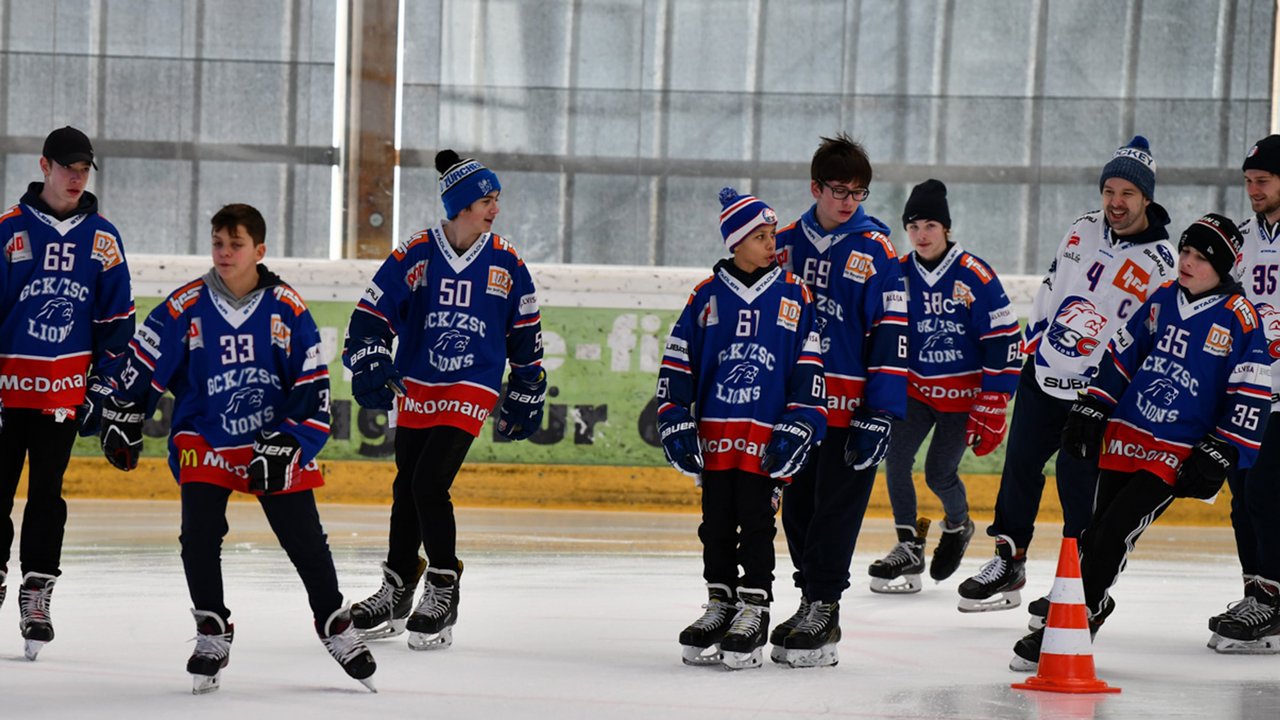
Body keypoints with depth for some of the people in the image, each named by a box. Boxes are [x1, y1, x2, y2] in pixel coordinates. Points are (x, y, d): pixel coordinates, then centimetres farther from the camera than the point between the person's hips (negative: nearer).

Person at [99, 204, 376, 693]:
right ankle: (212, 632, 3)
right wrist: (121, 421, 6)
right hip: (203, 440, 0)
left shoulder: (287, 308, -8)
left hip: (274, 441, 0)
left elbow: (312, 386, -5)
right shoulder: (186, 307, -9)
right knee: (200, 534, -14)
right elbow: (143, 363, 3)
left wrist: (284, 445, -13)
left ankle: (335, 625, 20)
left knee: (305, 539, 1)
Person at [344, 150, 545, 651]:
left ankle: (443, 593, -3)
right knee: (407, 490, 12)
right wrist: (370, 369, -15)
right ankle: (396, 594, 26)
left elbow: (526, 336, 7)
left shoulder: (507, 263, -4)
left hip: (472, 391, -2)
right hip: (415, 388, 2)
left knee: (430, 486, -15)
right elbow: (371, 314, -4)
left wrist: (526, 397, 9)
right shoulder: (415, 255, -7)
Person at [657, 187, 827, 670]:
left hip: (767, 435, -2)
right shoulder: (708, 295, 4)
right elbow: (677, 361, 7)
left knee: (757, 520, -2)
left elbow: (809, 367, 3)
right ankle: (720, 603, 20)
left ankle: (753, 610, 5)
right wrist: (675, 422, 2)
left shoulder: (794, 296, 2)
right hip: (714, 432, 2)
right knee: (717, 522, 9)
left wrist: (799, 425, -4)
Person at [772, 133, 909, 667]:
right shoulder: (785, 245, 8)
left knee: (837, 509, -4)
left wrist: (882, 412, -12)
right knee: (798, 508, 9)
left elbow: (892, 334, -7)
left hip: (851, 407, -4)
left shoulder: (876, 251, -4)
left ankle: (823, 614, 1)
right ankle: (810, 599, 20)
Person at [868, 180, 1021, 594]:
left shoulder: (976, 278, -14)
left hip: (965, 393, -4)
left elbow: (1004, 344, -12)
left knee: (939, 474, -6)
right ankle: (909, 547, 1)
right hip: (916, 388, 4)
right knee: (895, 458, -11)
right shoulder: (899, 275, 0)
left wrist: (991, 410, -13)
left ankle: (958, 526, 27)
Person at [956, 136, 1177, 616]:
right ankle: (1008, 565, 26)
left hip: (1096, 390, -6)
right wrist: (1032, 339, 17)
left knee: (1078, 481, -7)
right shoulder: (1083, 231, 4)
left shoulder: (1159, 264, -14)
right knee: (1020, 465, 12)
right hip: (1044, 372, 6)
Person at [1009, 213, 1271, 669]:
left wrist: (1219, 456, -13)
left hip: (1179, 455, -6)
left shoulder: (1239, 320, -10)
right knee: (1096, 530, 12)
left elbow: (1250, 395, -9)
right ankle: (1092, 604, 32)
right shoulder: (1162, 299, 6)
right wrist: (1092, 408, 11)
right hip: (1125, 438, 6)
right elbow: (1122, 354, 16)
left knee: (1117, 532, -15)